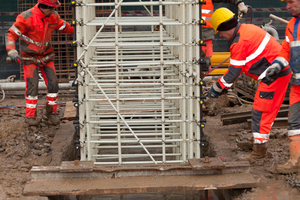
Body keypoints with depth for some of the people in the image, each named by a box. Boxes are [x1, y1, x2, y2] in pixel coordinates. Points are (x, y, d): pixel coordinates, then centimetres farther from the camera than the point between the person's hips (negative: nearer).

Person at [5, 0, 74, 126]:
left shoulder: (53, 16, -6)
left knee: (53, 83, -4)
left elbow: (65, 27, 12)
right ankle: (30, 116, 0)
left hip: (46, 56, 5)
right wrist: (12, 52, -30)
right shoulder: (26, 18, -22)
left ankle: (50, 113, 12)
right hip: (30, 57, -5)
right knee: (32, 85, -13)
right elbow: (12, 34, -18)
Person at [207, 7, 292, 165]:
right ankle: (258, 140, 38)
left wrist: (216, 88, 0)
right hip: (282, 71, 10)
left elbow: (234, 72, -13)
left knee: (260, 112, -5)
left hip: (273, 76, -10)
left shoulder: (240, 42, -19)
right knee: (265, 110, 22)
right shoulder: (248, 29, 12)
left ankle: (258, 155, -1)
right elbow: (237, 66, 20)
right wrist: (225, 84, 20)